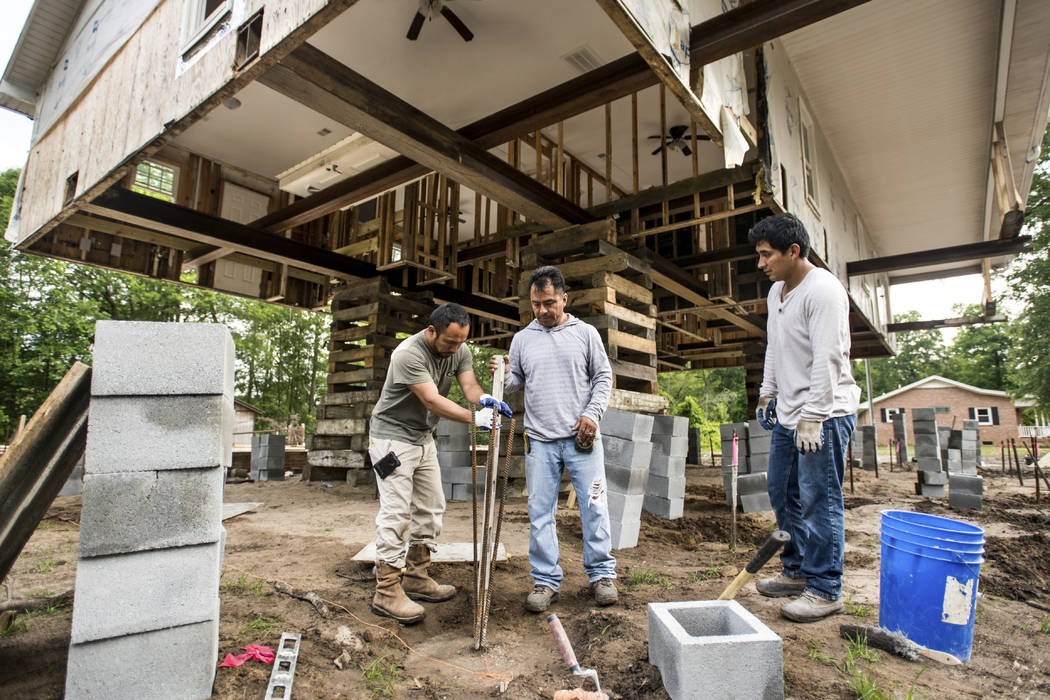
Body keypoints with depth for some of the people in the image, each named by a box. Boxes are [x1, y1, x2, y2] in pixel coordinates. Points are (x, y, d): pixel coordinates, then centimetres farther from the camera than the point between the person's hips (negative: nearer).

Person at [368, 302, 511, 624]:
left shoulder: (459, 351, -3)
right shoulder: (409, 354, -27)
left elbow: (469, 385, -12)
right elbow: (432, 400, -32)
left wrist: (484, 398, -36)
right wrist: (475, 418, -41)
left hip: (423, 437, 8)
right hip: (393, 437, -8)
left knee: (431, 508, 9)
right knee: (396, 512, -9)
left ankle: (416, 578, 21)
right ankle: (387, 591, 0)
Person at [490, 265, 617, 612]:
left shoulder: (586, 333, 6)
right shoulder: (522, 338, 10)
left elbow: (603, 377, 7)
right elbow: (515, 382, 13)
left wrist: (592, 413, -6)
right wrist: (502, 376, -9)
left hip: (582, 438, -1)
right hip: (540, 440, 2)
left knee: (594, 506, 2)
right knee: (540, 512, 4)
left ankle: (601, 574, 20)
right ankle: (546, 581, 17)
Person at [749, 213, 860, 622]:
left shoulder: (823, 290, -16)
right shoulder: (776, 292, 13)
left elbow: (827, 360, -22)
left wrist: (812, 417, -24)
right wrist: (768, 394, 20)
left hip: (824, 415, -9)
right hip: (788, 414, 9)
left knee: (819, 501, -3)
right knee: (782, 492, 15)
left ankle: (825, 590, 11)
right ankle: (797, 570, 30)